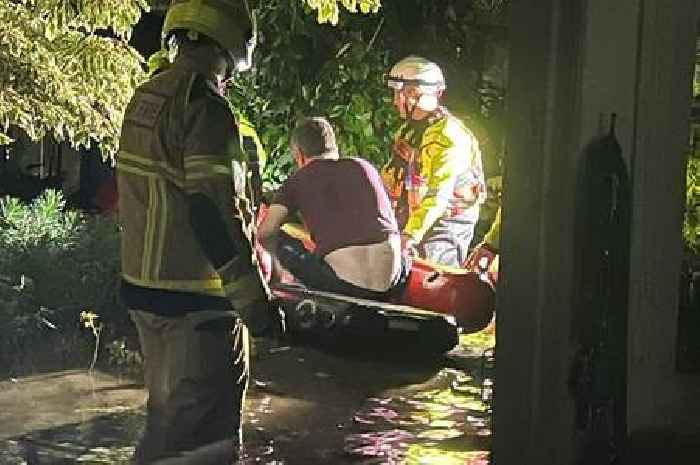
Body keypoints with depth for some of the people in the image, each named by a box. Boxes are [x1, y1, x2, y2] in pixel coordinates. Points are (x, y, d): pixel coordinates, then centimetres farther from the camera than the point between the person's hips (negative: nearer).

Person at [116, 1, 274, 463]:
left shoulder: (145, 98, 11)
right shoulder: (205, 106, -18)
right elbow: (214, 212, -24)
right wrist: (252, 296, -19)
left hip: (144, 286, 9)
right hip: (195, 301, -9)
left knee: (168, 414, 21)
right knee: (203, 427, -3)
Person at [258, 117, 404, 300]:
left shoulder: (299, 180, 12)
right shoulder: (364, 166, 22)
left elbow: (265, 232, 4)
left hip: (348, 282, -4)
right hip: (390, 277, 4)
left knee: (284, 245, 17)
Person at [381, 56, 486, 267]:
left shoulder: (447, 136, -20)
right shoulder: (409, 128, 11)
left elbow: (438, 195, -28)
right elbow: (391, 174, 17)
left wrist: (411, 235, -35)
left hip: (446, 221, -9)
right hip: (412, 219, 9)